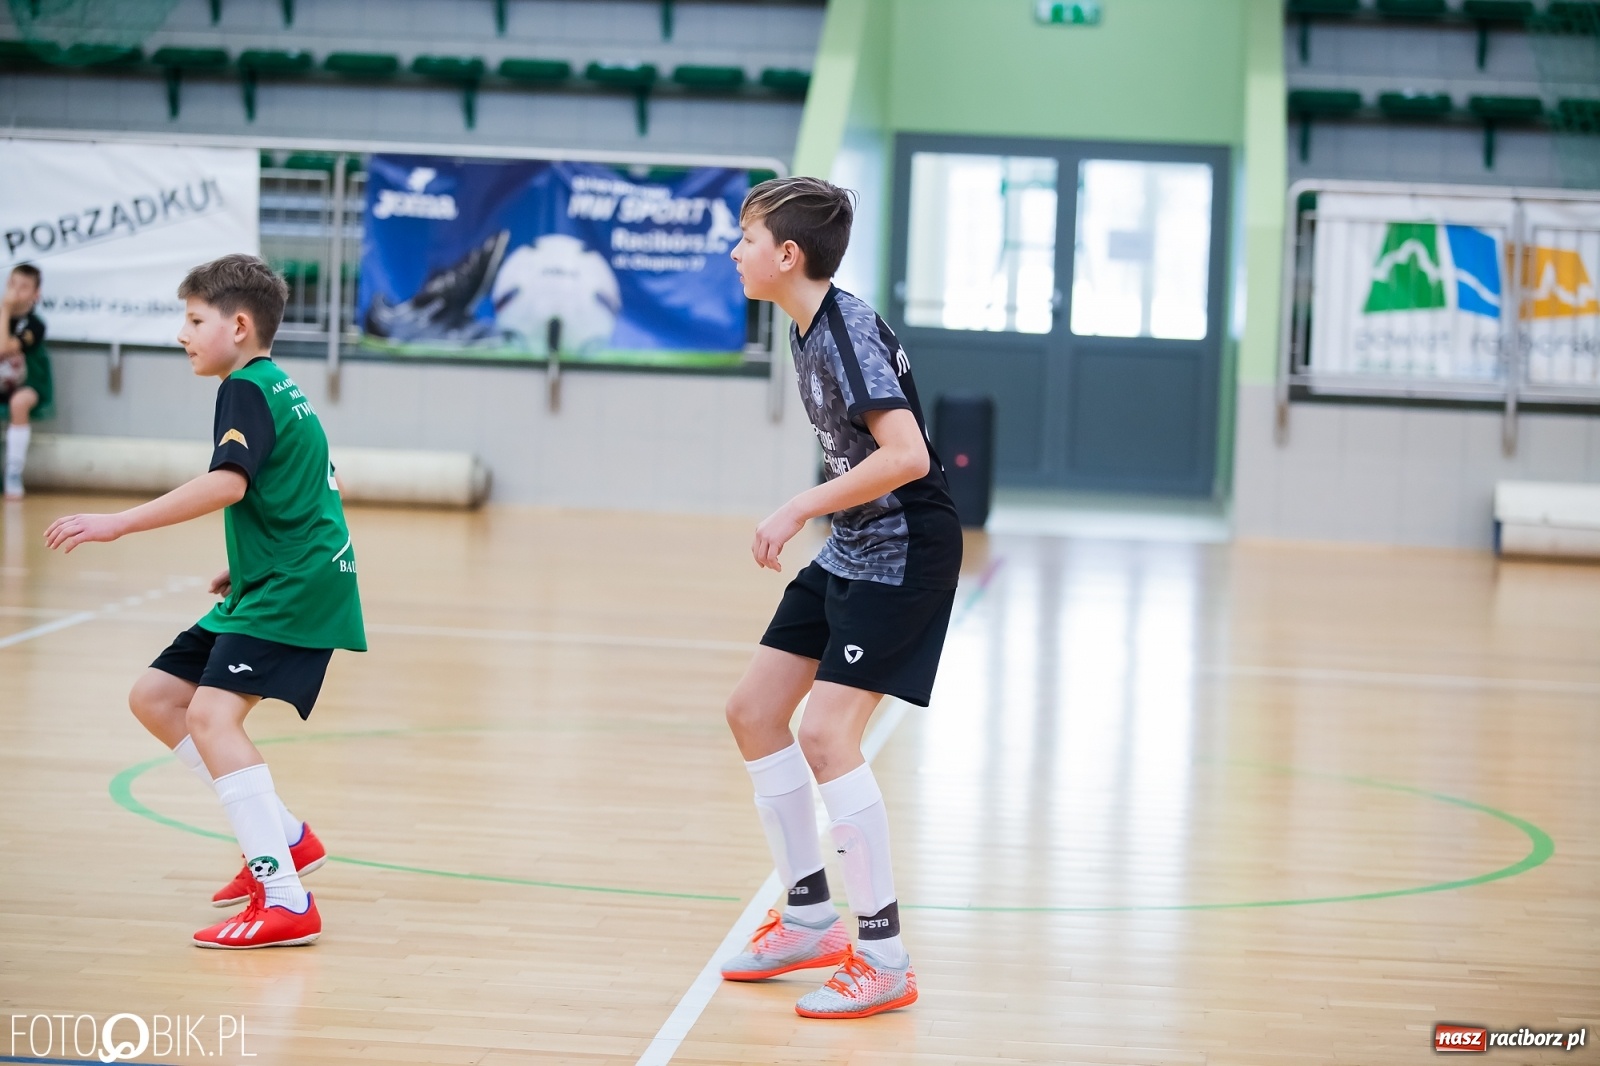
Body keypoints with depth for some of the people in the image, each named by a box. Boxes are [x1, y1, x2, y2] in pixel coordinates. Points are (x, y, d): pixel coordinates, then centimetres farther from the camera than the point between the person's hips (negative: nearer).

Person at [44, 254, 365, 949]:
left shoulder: (247, 389, -13)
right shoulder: (274, 387, 18)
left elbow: (227, 483, -30)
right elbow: (289, 500, 27)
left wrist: (118, 523, -32)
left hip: (295, 587, -11)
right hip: (269, 585, 11)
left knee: (212, 713, -24)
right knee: (155, 696, 12)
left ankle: (286, 903, -27)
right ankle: (283, 836, 17)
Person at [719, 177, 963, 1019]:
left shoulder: (849, 330, -20)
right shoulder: (806, 330, 7)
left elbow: (906, 455, -30)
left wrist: (801, 509, -28)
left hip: (904, 553, -10)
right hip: (850, 551, 10)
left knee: (826, 733, -17)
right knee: (754, 710, 10)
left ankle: (884, 959, -9)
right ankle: (809, 918, 22)